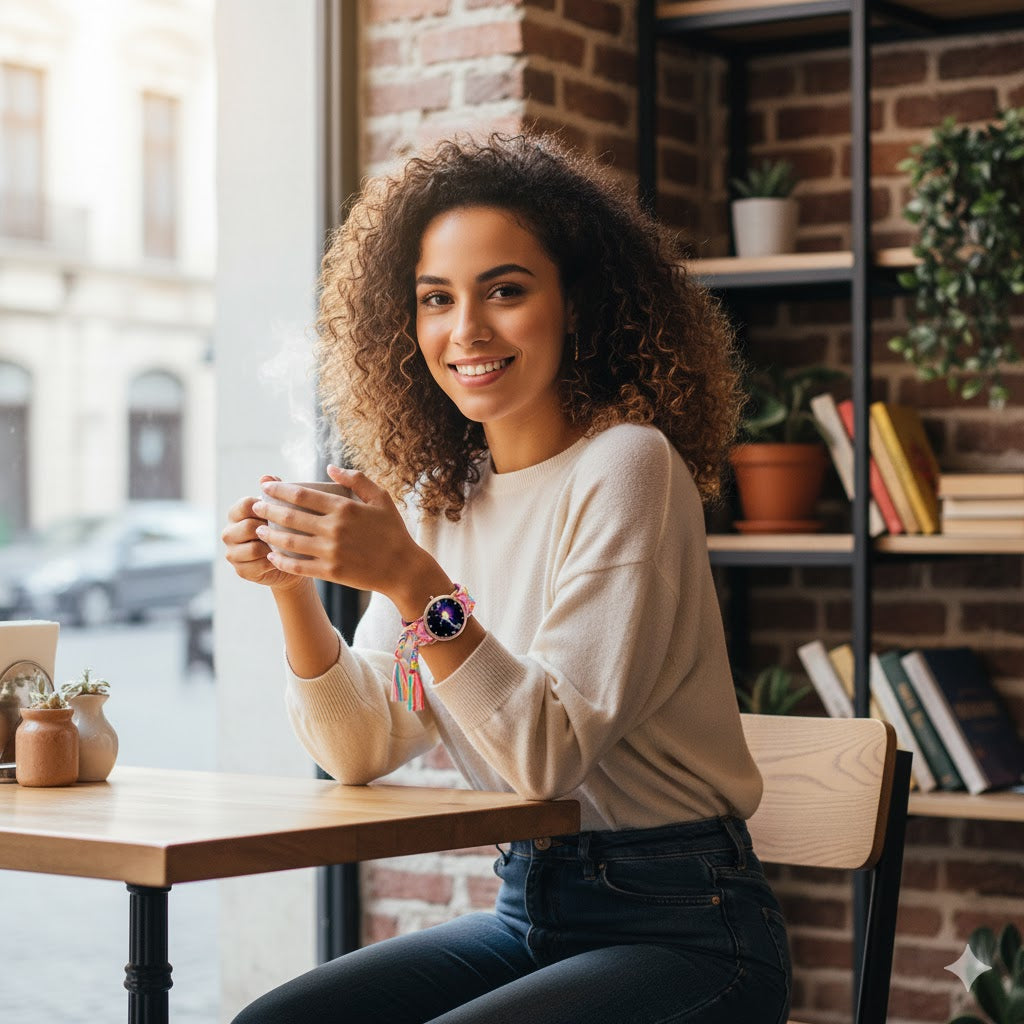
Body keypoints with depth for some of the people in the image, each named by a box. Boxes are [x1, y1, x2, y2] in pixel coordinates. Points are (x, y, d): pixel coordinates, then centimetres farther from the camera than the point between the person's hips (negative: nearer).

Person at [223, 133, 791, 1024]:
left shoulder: (624, 467, -13)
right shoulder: (439, 497, 8)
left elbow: (553, 755, -20)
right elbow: (365, 750, 3)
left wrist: (414, 583, -29)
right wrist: (295, 588, -12)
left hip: (683, 933, -6)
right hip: (529, 911, 6)